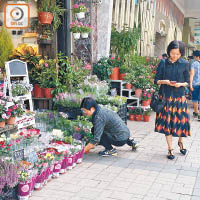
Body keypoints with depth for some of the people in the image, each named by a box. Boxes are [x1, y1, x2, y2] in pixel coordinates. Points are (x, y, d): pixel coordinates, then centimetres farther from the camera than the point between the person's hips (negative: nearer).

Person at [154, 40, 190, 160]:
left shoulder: (184, 64, 1)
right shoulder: (163, 63, 1)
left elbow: (187, 81, 6)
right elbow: (156, 80, 4)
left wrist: (180, 84, -14)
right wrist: (165, 82, -15)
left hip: (180, 97, 0)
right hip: (166, 97, 0)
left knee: (181, 121, 1)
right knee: (167, 122, 1)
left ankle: (180, 142, 32)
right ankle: (170, 149, 14)